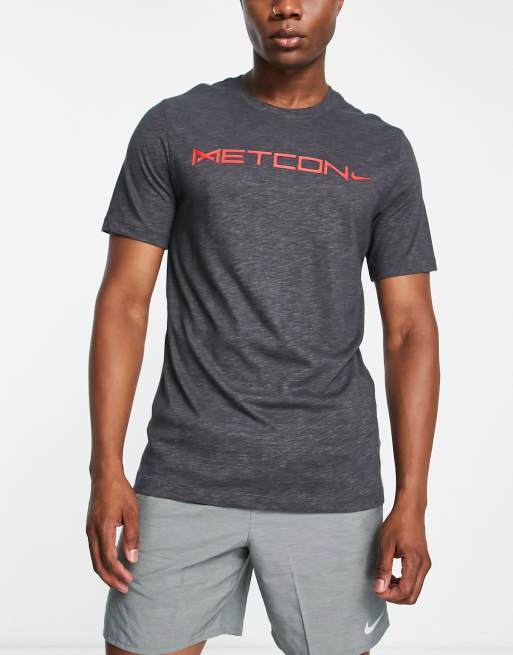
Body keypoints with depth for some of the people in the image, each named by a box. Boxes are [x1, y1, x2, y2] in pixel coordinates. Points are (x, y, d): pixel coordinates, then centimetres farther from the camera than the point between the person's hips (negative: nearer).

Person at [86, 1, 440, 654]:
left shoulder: (384, 153, 6)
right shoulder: (172, 129, 3)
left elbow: (409, 331, 4)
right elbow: (123, 301, 1)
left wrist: (412, 501, -4)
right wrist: (106, 470, -7)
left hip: (332, 488, 1)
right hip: (184, 479, 0)